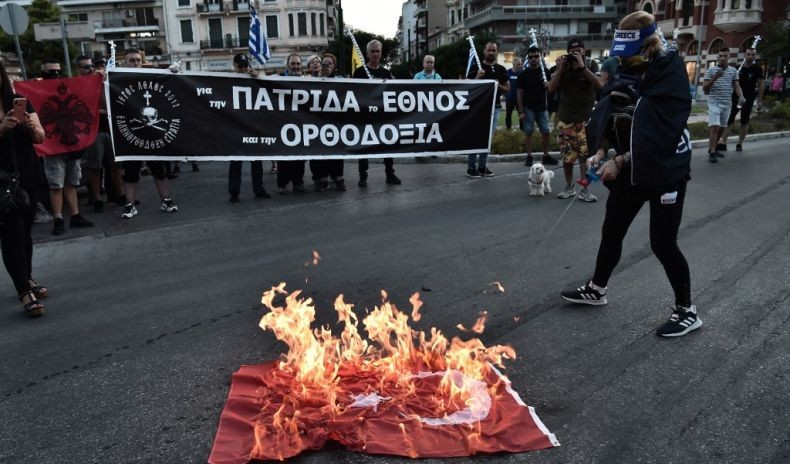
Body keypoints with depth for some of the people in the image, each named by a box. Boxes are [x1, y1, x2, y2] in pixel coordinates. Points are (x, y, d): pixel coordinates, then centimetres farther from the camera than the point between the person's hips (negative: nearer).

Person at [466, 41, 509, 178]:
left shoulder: (501, 69, 12)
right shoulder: (476, 67, 0)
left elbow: (508, 88, 14)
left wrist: (499, 86, -6)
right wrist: (477, 77, -20)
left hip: (495, 108, 5)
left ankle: (482, 166, 17)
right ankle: (471, 167, 0)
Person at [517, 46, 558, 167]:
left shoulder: (545, 71, 7)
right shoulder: (523, 74, -2)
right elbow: (519, 93, -3)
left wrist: (548, 85, -13)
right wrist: (521, 111, -9)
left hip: (542, 108, 3)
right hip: (528, 108, -3)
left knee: (546, 132, 3)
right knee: (529, 133, 1)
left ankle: (546, 156, 14)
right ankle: (529, 157, 8)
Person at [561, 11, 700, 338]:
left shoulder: (670, 75, -16)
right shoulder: (625, 75, 4)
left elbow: (657, 134, -23)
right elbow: (608, 118, 3)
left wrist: (619, 162, -22)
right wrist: (600, 152, -13)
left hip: (665, 171, -7)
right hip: (630, 170, 7)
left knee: (662, 244, -3)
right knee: (611, 231, 15)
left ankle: (687, 311, 16)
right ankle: (596, 289, 35)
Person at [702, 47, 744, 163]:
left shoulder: (733, 71, 9)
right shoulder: (711, 70, -3)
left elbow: (736, 86, 8)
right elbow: (704, 88, -7)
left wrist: (741, 97, -10)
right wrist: (714, 78, -21)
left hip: (727, 104, 5)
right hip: (714, 103, -5)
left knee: (721, 128, 12)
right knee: (714, 127, -15)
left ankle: (712, 149, 26)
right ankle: (712, 153, -14)